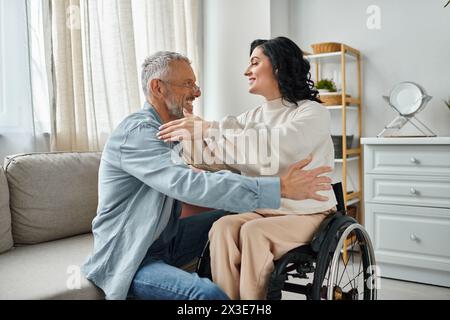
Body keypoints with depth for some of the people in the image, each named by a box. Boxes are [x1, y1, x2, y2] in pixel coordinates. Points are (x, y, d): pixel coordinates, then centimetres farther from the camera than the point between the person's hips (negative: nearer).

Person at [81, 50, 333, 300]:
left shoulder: (165, 129, 9)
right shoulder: (137, 132, -22)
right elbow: (190, 185, -34)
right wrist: (280, 188, -34)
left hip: (165, 240, 9)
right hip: (127, 259, -9)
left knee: (236, 218, 3)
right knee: (208, 294, -32)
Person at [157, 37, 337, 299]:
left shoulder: (313, 113, -8)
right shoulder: (253, 117, 14)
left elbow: (271, 152, -27)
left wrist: (207, 131, -31)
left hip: (308, 214, -5)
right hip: (264, 211, 5)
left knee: (253, 232, -31)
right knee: (223, 227, -25)